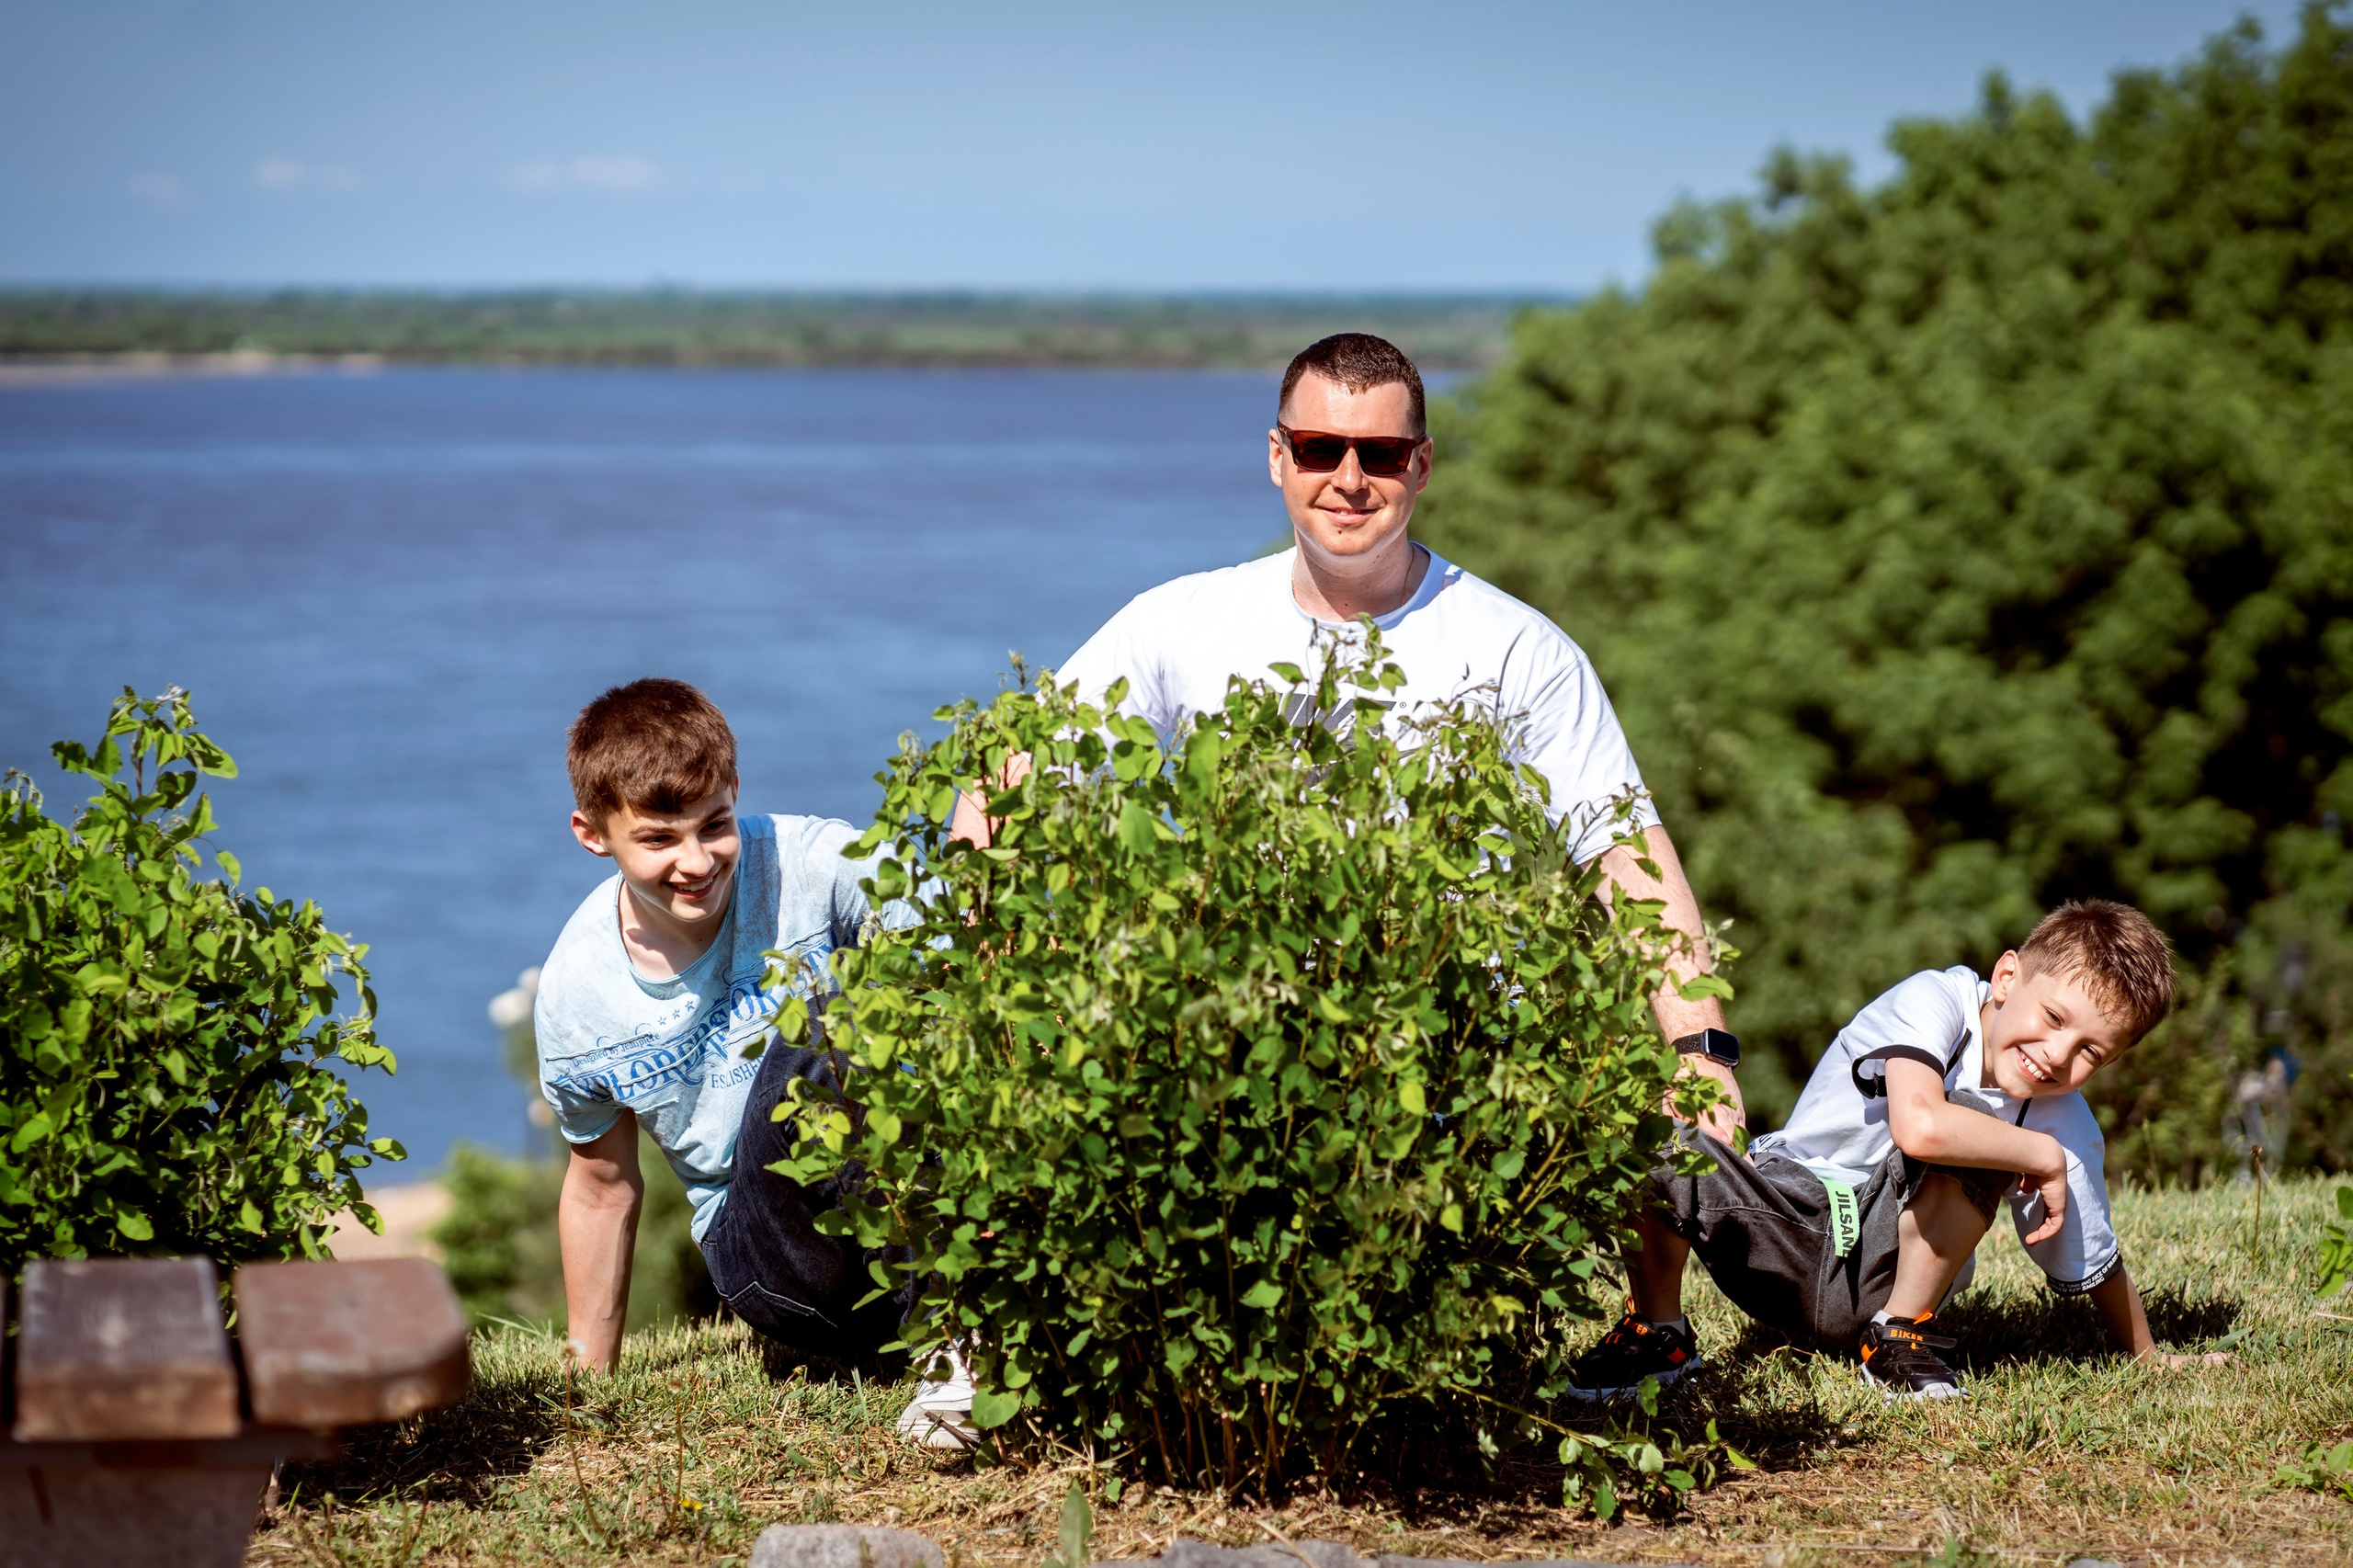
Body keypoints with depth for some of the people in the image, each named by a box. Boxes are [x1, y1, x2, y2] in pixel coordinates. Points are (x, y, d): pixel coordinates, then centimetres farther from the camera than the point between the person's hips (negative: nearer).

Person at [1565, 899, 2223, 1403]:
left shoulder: (2064, 1125, -9)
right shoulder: (1937, 1001, -20)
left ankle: (1902, 1334, -11)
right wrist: (2042, 1156, -26)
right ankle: (1657, 1333, -6)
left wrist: (2148, 1357, 14)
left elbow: (2093, 1265, 7)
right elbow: (1917, 1126, -39)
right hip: (1787, 1223, -2)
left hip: (1887, 1273, 2)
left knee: (1975, 1117, -26)